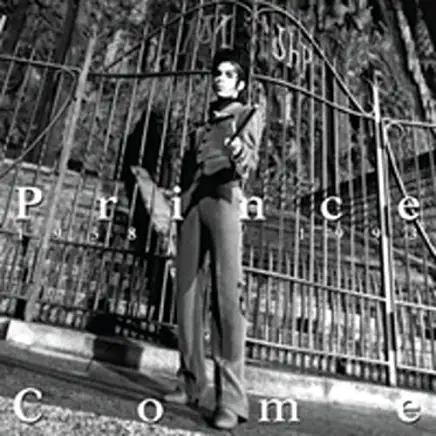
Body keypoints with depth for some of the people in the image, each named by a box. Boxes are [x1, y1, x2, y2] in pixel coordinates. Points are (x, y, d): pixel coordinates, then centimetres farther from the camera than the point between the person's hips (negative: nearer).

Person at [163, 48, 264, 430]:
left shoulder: (248, 116, 13)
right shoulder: (201, 125, 29)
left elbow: (249, 163, -4)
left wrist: (241, 153, -27)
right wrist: (182, 206, 10)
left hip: (223, 198, -6)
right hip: (192, 203, 6)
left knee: (227, 292, -17)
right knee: (187, 292, -1)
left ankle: (232, 398, -21)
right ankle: (192, 383, 6)